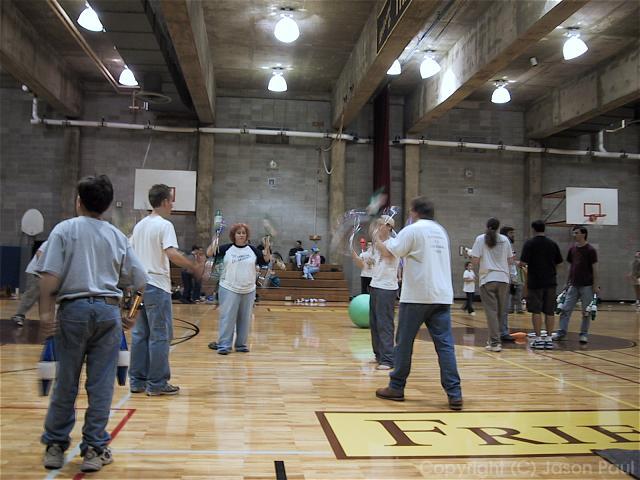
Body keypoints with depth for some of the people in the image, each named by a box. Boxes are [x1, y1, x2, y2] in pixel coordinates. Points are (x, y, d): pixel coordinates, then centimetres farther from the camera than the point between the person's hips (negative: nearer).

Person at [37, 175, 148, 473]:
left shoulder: (65, 229, 3)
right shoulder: (117, 236, 10)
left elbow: (50, 275, -9)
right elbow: (139, 280, 10)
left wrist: (46, 311, -7)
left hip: (74, 308, -1)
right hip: (108, 310, 1)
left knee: (66, 383, 10)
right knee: (101, 385, 6)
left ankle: (55, 447, 22)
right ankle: (94, 450, 12)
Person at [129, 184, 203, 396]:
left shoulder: (139, 225, 14)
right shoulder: (164, 225, -11)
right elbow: (172, 253, -24)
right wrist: (194, 266, -18)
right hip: (157, 286, -8)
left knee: (140, 334, 12)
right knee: (160, 335, -1)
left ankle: (137, 381, 18)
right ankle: (156, 384, 3)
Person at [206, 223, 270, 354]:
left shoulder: (252, 249, 4)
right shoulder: (227, 248, -3)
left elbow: (265, 261, 5)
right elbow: (209, 254, -8)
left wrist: (267, 248, -11)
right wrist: (214, 242, -26)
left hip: (248, 290, 3)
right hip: (229, 289, -3)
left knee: (245, 319, 9)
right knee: (227, 317, -2)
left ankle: (241, 344, 20)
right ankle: (224, 345, 5)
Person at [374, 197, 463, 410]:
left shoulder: (413, 230, -5)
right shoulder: (441, 231, 17)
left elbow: (388, 252, -5)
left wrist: (377, 241, 13)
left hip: (416, 296, -5)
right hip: (442, 296, 5)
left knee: (404, 343, 7)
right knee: (445, 344, 1)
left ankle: (396, 388, 17)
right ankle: (455, 394, -5)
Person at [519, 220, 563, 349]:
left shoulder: (529, 243, -7)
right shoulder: (553, 244, 6)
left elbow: (523, 262, -12)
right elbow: (559, 262, 11)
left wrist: (519, 263, 10)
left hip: (535, 282, -4)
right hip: (550, 282, 4)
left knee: (536, 311, 1)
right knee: (549, 312, 7)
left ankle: (538, 339, 1)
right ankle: (548, 339, 9)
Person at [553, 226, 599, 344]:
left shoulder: (590, 250, -7)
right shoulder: (572, 249, 8)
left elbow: (595, 268, -7)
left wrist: (595, 285, -10)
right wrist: (568, 282, 13)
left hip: (586, 285, -5)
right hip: (573, 285, 5)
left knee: (586, 312, 3)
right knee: (566, 309, 1)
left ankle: (584, 334, 13)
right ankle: (561, 332, 6)